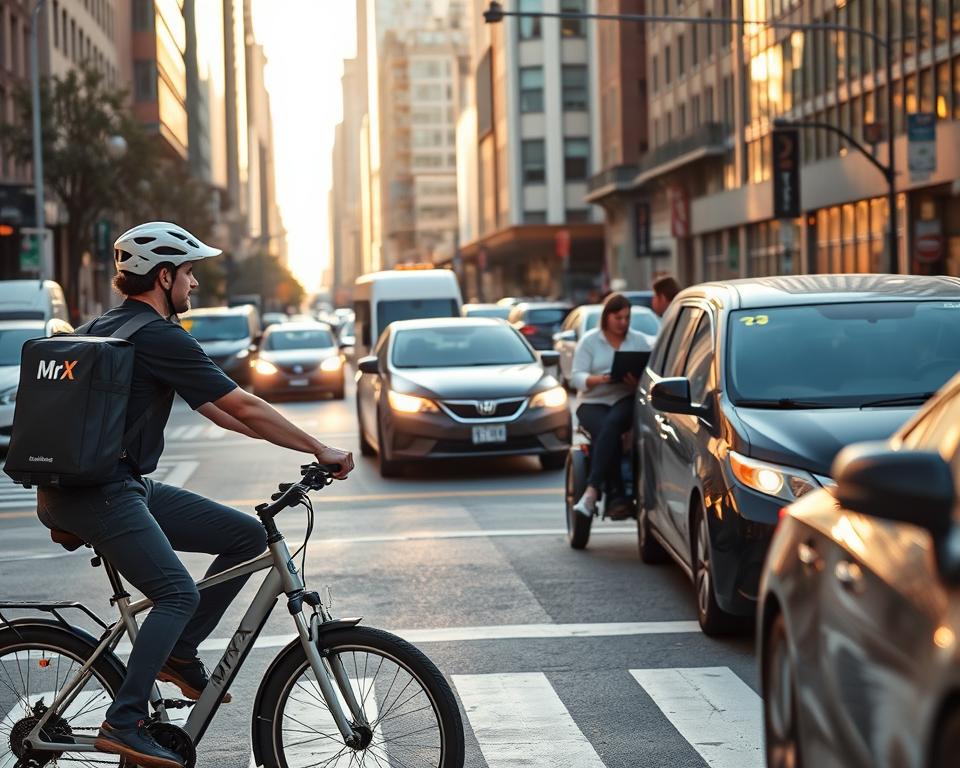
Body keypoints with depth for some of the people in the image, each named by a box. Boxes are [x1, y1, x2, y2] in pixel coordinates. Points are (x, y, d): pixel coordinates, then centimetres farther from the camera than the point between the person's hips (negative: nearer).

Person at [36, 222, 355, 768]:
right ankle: (124, 723, -25)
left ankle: (179, 653, 10)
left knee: (248, 535, 7)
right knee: (178, 593, -25)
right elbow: (243, 408, -12)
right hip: (98, 494, -10)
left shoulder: (108, 328, 19)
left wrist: (299, 443, 18)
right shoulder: (159, 337, -12)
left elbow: (218, 411, 21)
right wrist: (321, 450, -4)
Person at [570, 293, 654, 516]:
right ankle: (616, 495, -32)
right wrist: (598, 379, -23)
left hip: (627, 400, 0)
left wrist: (638, 382, -21)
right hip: (593, 403, 0)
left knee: (612, 424, -35)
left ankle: (592, 491, -42)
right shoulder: (589, 341, 9)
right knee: (607, 431, -33)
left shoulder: (640, 341, 13)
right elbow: (576, 377, -2)